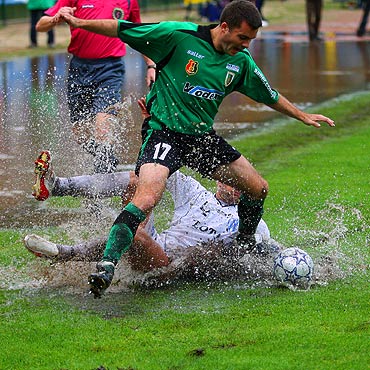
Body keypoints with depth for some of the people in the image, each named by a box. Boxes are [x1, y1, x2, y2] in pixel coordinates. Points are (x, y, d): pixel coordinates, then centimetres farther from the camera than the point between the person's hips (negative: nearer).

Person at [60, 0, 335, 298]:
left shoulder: (241, 61, 3)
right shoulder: (180, 35, -14)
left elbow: (269, 95, 21)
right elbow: (123, 30, -9)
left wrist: (303, 116, 25)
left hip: (203, 137, 7)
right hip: (164, 131, -7)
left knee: (258, 189, 9)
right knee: (146, 199, -29)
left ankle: (246, 246, 35)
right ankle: (106, 266, -29)